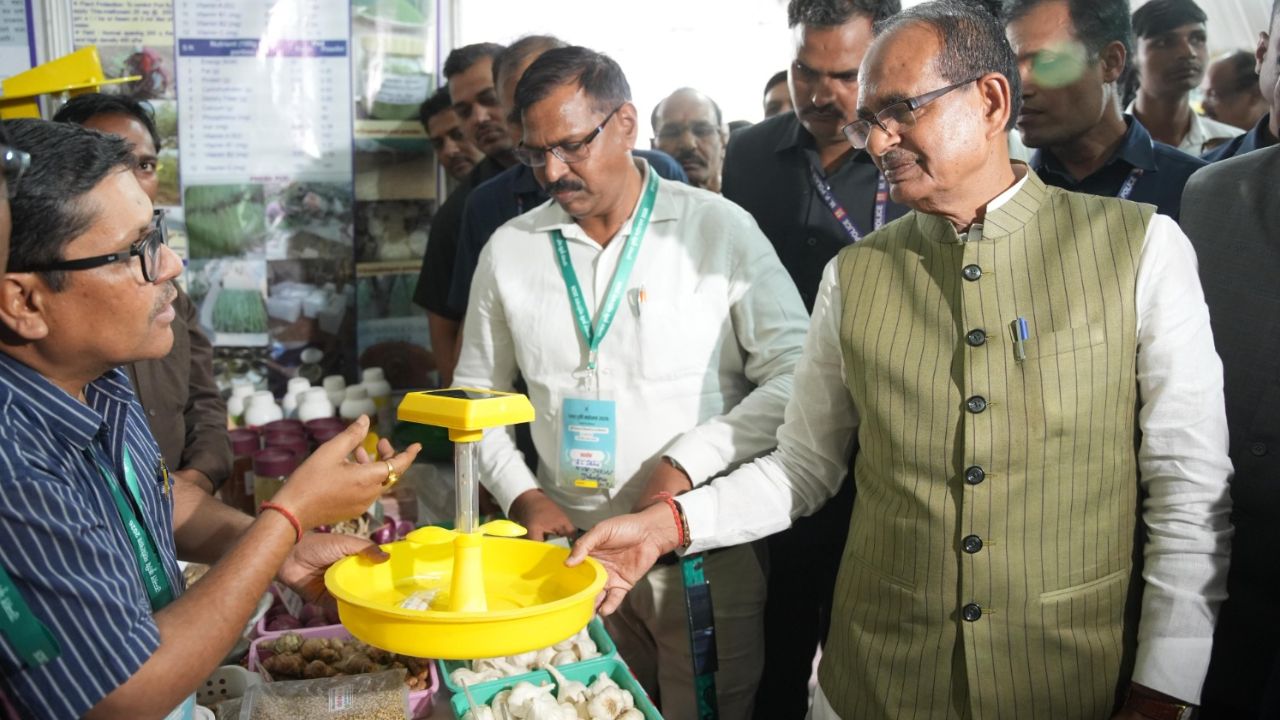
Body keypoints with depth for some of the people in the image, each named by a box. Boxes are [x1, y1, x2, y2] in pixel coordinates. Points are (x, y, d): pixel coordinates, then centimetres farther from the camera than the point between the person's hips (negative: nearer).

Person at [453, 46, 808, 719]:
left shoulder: (721, 228, -6)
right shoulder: (508, 249, 4)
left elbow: (793, 379, -10)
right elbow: (477, 394, 13)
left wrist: (689, 462, -18)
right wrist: (522, 495, -1)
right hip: (570, 546, 3)